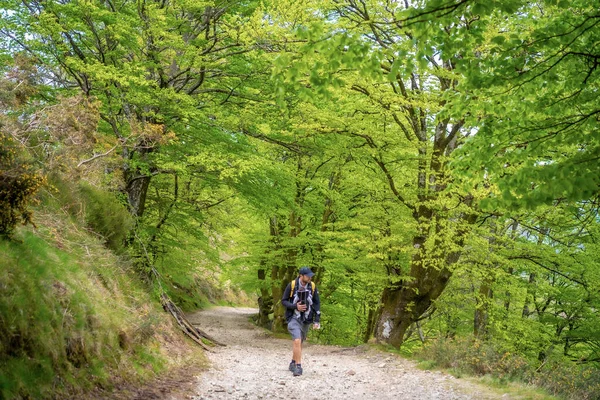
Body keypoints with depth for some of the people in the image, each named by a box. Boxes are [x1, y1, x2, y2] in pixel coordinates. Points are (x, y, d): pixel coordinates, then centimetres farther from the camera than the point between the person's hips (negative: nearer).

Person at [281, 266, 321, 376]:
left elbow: (317, 303, 5)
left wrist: (317, 320, -1)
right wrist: (295, 306, -20)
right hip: (294, 318, -4)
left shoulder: (312, 286, -3)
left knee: (299, 342, 15)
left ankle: (293, 363, 32)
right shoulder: (292, 285, -11)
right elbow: (283, 301, -4)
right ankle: (298, 366, -14)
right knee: (297, 341, -18)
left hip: (306, 320, 4)